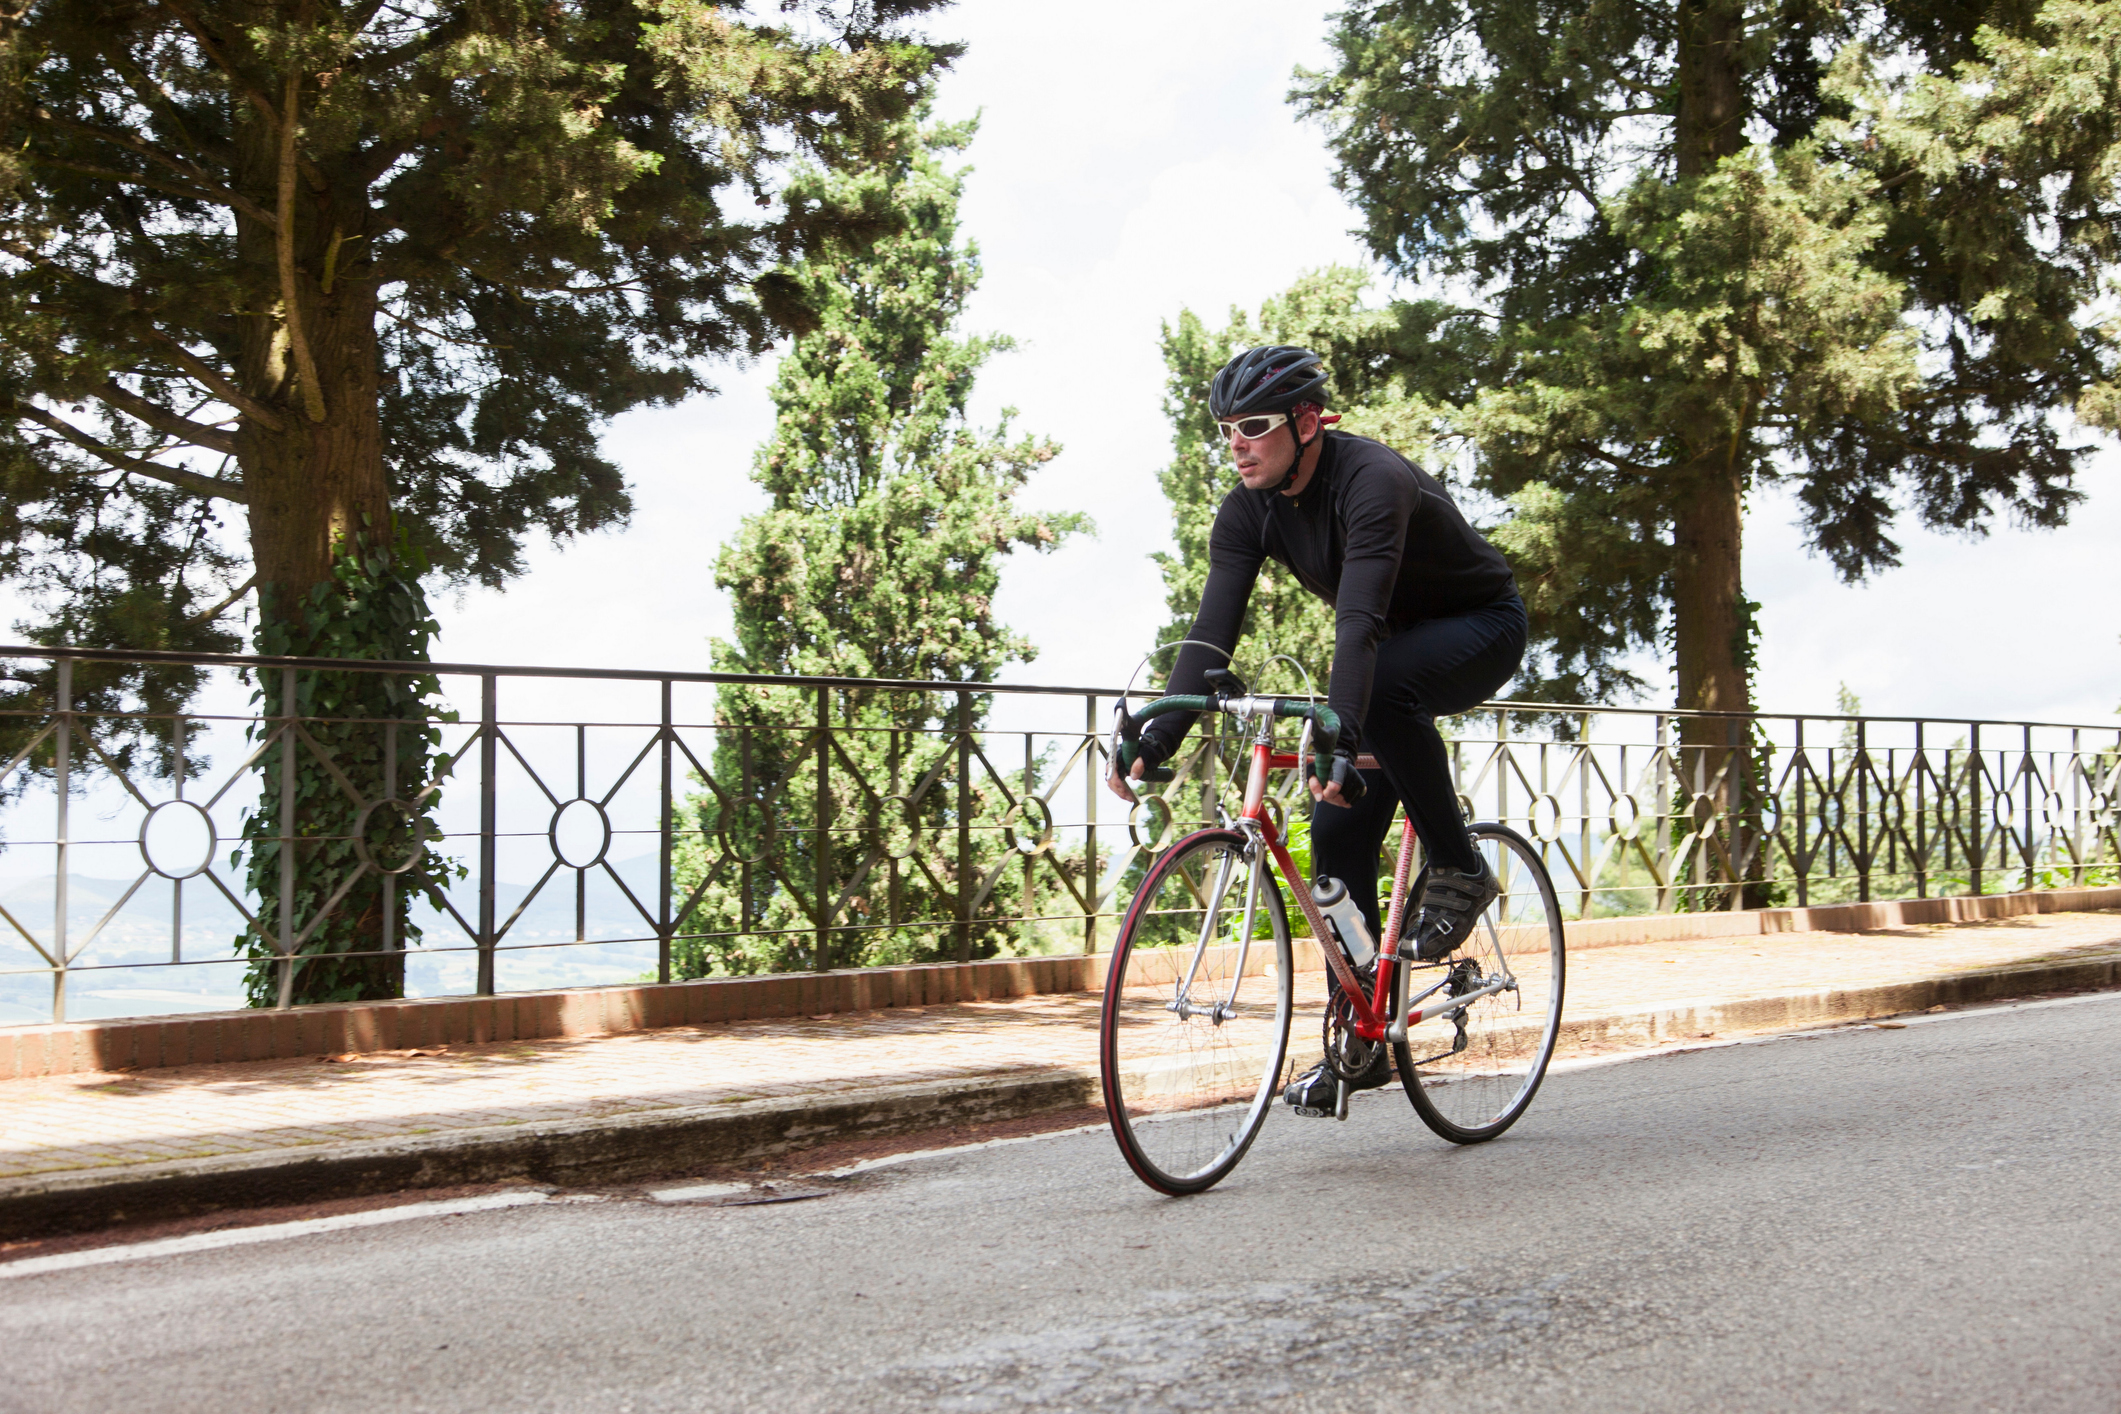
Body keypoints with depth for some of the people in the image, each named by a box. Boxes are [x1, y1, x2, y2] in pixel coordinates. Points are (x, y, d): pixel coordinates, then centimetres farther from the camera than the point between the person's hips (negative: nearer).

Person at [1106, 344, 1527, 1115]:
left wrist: (1339, 737, -56)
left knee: (1384, 686, -40)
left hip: (1481, 627, -7)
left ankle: (1458, 870, -18)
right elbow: (1212, 631, -19)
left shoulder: (1372, 480, -32)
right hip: (1394, 644, 7)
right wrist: (1154, 739, -31)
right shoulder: (1248, 509, -12)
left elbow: (1360, 621, -44)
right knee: (1338, 829, -6)